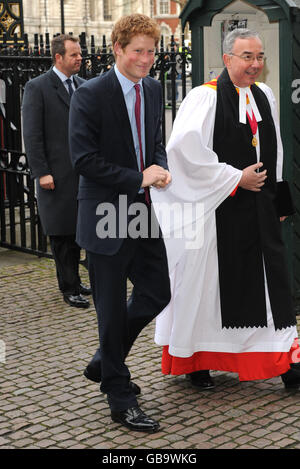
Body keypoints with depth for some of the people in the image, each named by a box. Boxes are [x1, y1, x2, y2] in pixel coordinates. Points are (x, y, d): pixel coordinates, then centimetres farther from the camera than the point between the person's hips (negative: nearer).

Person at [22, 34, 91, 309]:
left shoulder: (83, 86, 11)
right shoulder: (37, 87, -6)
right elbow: (32, 135, -9)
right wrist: (41, 173, -14)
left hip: (83, 172, 6)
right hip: (57, 175, -6)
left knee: (78, 230, 12)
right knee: (61, 234, 0)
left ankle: (74, 281, 23)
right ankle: (69, 289, 8)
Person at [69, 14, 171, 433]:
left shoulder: (153, 89, 8)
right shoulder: (90, 96, -14)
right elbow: (84, 160, -17)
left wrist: (161, 169, -3)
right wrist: (138, 179, -19)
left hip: (145, 213, 7)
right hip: (108, 218, -7)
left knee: (157, 294, 12)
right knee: (113, 311, 3)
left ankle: (105, 363, 35)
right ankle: (120, 398, 18)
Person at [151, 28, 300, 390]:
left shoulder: (264, 95, 10)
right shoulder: (204, 98, -11)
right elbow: (186, 148, -22)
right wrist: (237, 178, -17)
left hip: (258, 210, 6)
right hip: (216, 211, -6)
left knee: (271, 284, 5)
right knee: (206, 285, 5)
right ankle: (195, 362, 22)